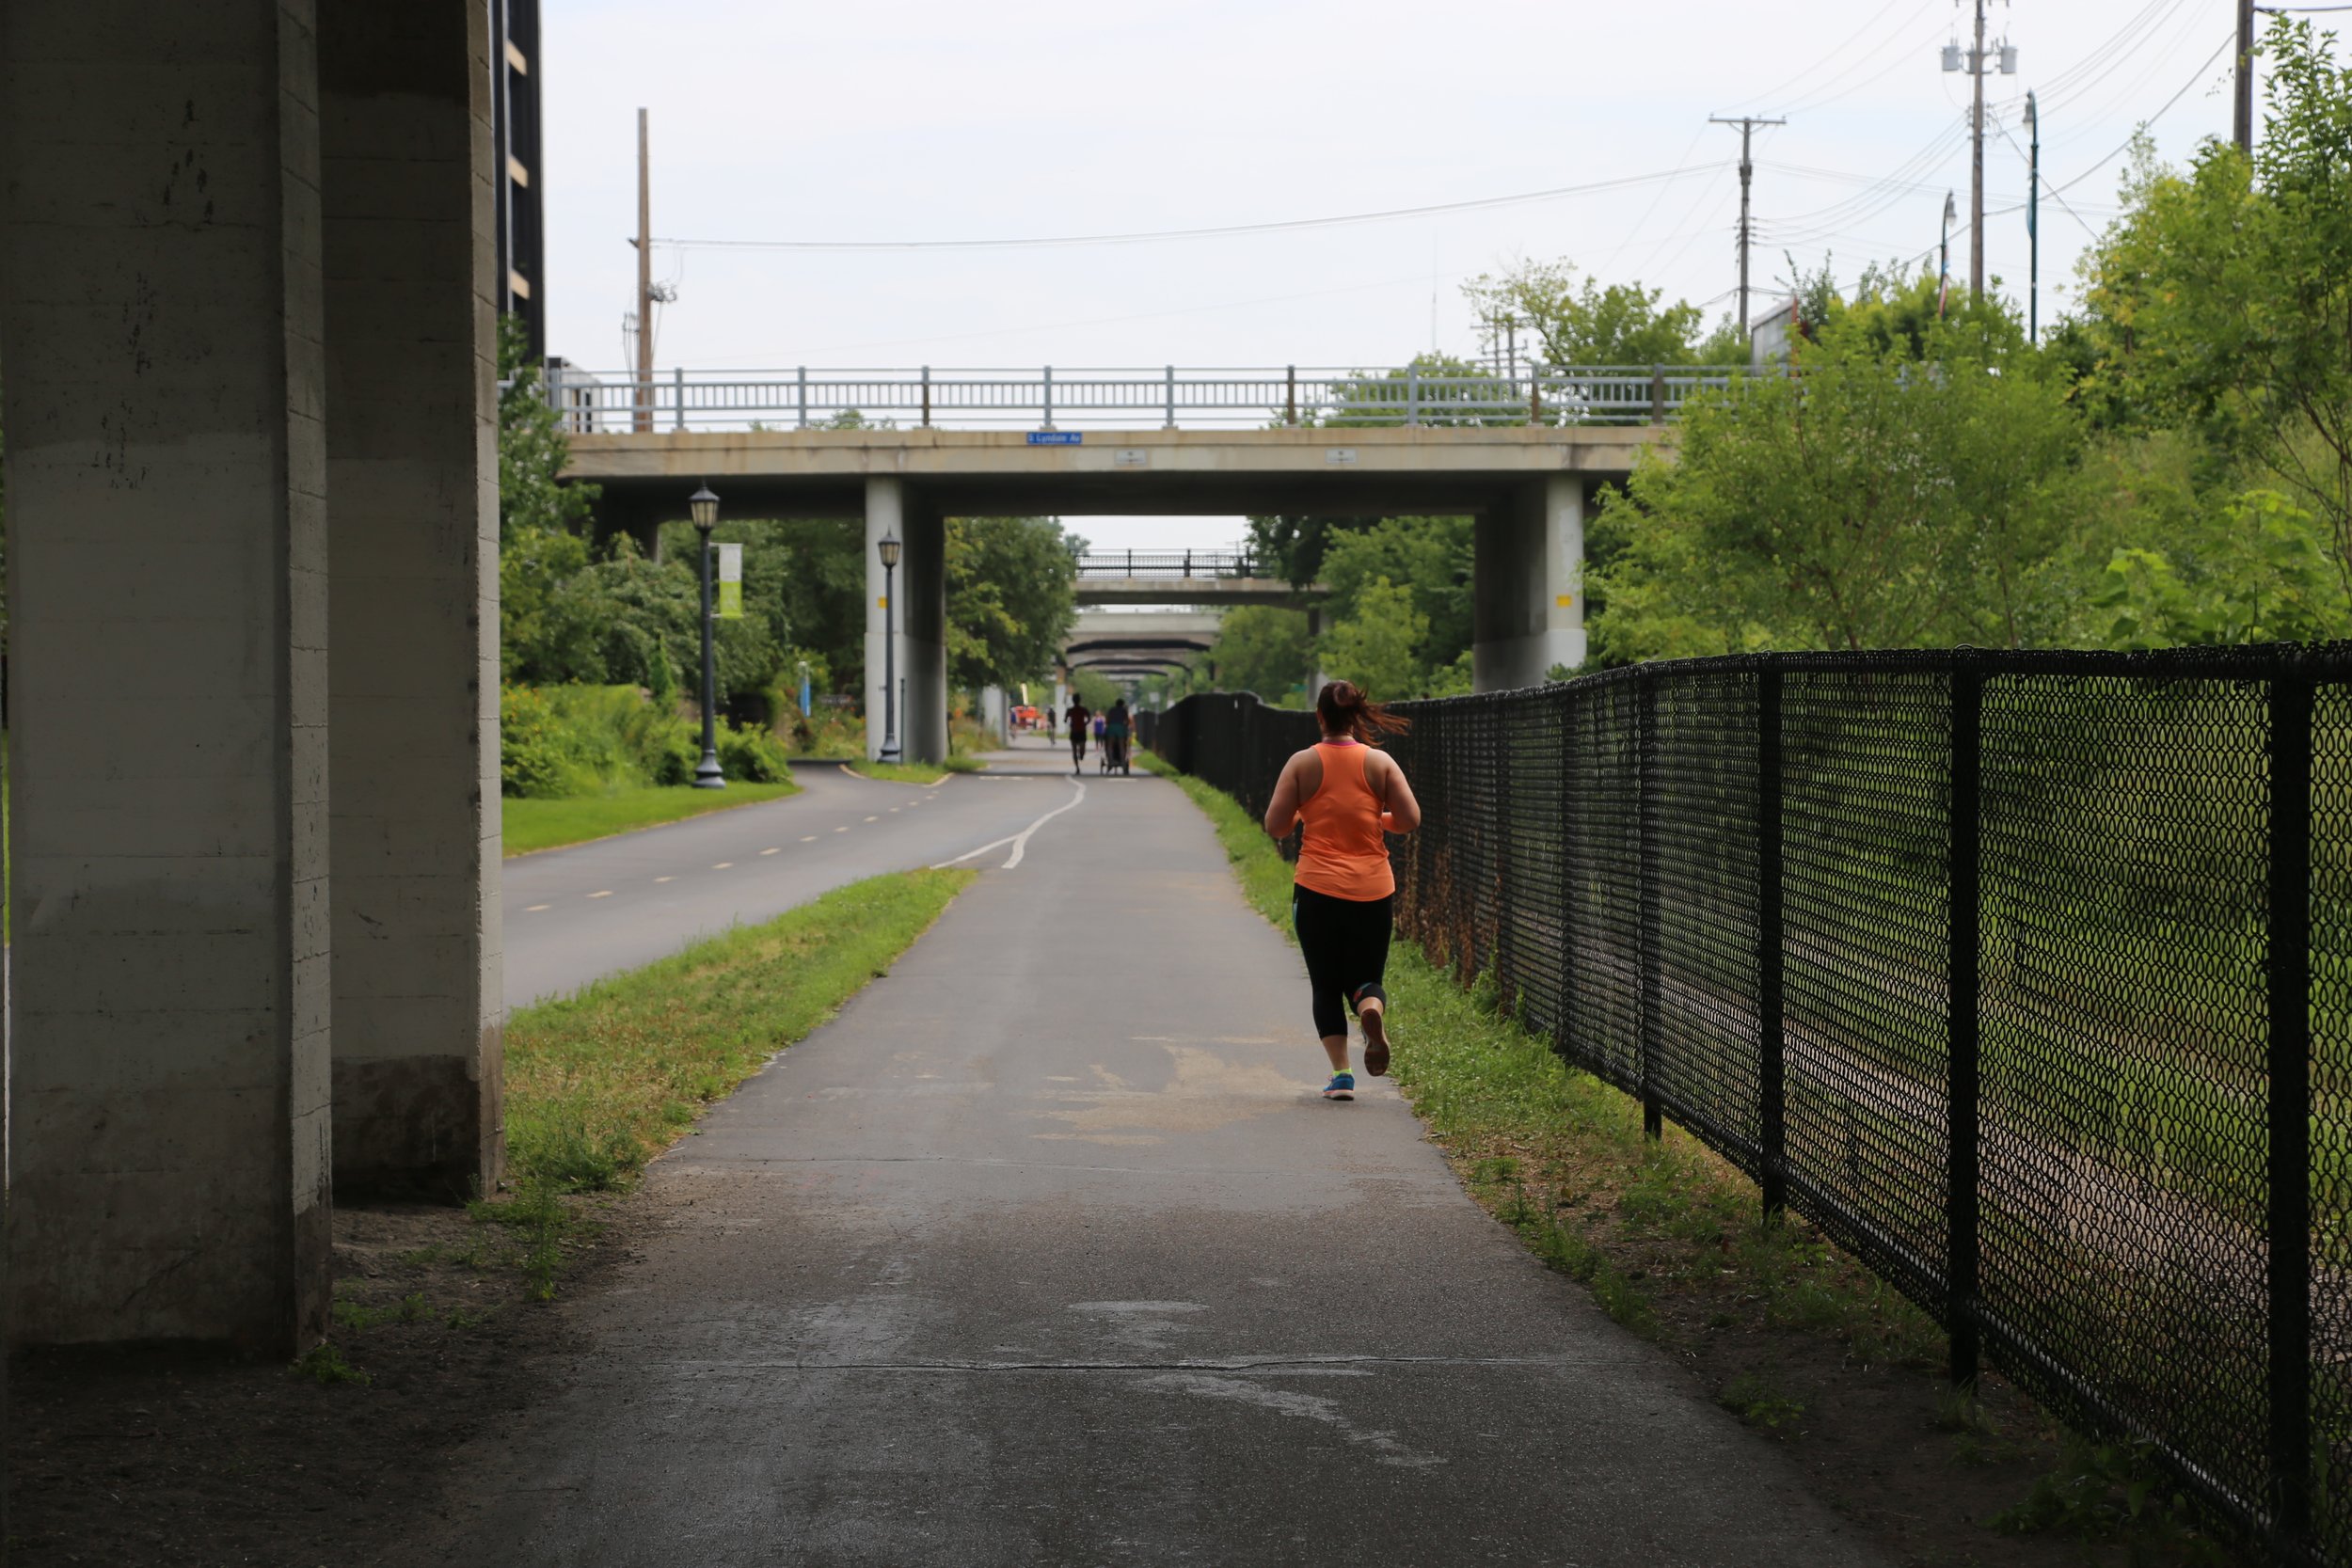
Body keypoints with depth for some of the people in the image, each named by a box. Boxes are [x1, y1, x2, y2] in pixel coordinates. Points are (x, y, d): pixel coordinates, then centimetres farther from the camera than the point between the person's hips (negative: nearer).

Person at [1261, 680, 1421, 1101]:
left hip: (1317, 890, -1)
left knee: (1326, 987, 11)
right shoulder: (1380, 762, -1)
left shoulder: (1302, 764, -3)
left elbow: (1275, 825, -4)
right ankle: (1373, 1010, -23)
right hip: (1373, 891, 1)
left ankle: (1341, 1073, 0)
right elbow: (1410, 820, -4)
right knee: (1365, 978, 13)